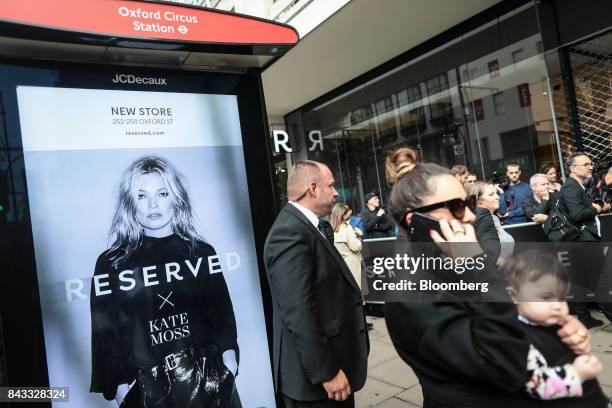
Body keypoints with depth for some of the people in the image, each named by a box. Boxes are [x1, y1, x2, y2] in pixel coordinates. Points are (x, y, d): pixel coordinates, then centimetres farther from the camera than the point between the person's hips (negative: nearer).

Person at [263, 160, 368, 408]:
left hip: (331, 361, 9)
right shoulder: (290, 233, -22)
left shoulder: (304, 228, 10)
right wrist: (326, 372, -21)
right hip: (315, 376, -9)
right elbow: (298, 313, -26)